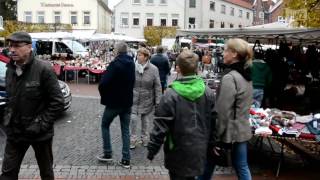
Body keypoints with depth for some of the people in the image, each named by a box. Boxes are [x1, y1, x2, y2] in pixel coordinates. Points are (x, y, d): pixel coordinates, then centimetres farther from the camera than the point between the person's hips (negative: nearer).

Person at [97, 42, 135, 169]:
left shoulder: (115, 64, -19)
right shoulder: (131, 64, 4)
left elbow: (103, 83, -24)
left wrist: (104, 96, -6)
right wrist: (126, 94, 12)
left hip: (114, 102, -6)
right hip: (127, 102, 6)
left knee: (105, 125, 15)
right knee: (125, 130, 10)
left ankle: (107, 154, 16)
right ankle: (126, 160, 12)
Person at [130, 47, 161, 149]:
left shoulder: (153, 69, -9)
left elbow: (157, 86, -5)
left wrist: (157, 101, -6)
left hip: (147, 100, 0)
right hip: (134, 99, 0)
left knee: (145, 121, 13)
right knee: (133, 119, -4)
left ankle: (144, 138, 33)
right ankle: (133, 139, 16)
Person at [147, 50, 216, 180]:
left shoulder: (171, 95, -18)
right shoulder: (208, 93, -4)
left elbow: (160, 126, -17)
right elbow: (213, 122, 2)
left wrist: (152, 149, -6)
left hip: (179, 152, -4)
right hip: (199, 151, 4)